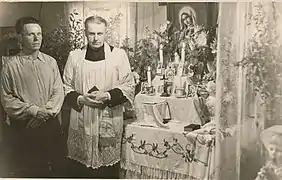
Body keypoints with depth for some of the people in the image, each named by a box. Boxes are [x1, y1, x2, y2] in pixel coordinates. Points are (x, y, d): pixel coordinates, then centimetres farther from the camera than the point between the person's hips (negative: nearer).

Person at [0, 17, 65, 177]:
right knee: (27, 170, 10)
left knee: (57, 165, 13)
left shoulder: (50, 61, 5)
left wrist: (46, 112, -13)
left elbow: (59, 91, 1)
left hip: (50, 124, 3)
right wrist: (34, 111, -16)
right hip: (23, 128, -3)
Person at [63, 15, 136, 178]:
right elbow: (66, 88, 9)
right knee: (81, 170, 9)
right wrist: (80, 99, -11)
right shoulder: (74, 56, 7)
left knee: (109, 171, 5)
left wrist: (108, 96, -15)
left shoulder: (119, 55, 1)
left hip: (110, 124, -1)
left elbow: (129, 86, 0)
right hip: (81, 124, 2)